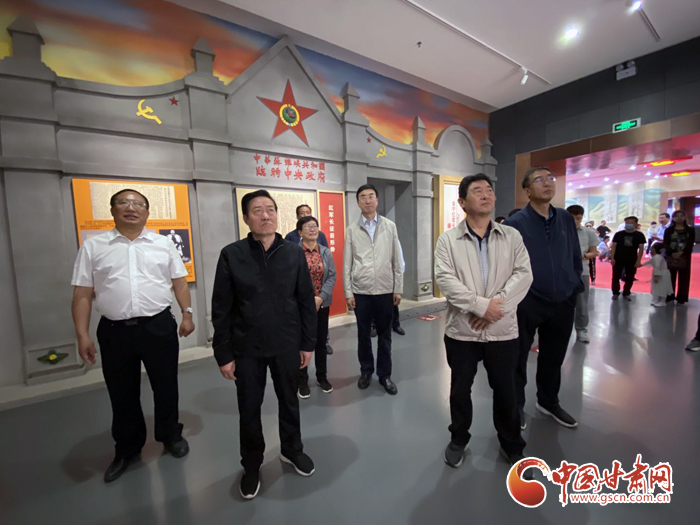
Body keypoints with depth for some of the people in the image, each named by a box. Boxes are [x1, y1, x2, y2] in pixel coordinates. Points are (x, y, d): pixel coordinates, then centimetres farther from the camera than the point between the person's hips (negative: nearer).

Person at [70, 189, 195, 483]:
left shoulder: (164, 244, 4)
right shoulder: (93, 246, 3)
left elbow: (180, 283, 5)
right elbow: (82, 295, 2)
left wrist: (187, 314, -1)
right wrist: (82, 335, -2)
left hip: (159, 327, 0)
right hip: (114, 331, 1)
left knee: (166, 387, 14)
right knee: (122, 394, 16)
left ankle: (171, 436, 38)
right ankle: (127, 449, 39)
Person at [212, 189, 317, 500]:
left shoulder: (295, 253, -4)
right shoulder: (231, 255, -8)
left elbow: (306, 301, -1)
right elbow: (221, 309, -5)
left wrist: (308, 343, 0)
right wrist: (223, 354, -4)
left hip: (287, 345, 1)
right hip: (247, 348, -1)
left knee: (289, 402, 19)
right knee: (249, 409, 16)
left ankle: (291, 450, 47)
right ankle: (251, 465, 42)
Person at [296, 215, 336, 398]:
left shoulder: (326, 252, 4)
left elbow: (332, 276, 0)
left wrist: (320, 297, -12)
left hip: (322, 304, 4)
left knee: (321, 342, 15)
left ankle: (322, 377, 33)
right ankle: (302, 381, 26)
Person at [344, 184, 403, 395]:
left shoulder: (390, 226, 2)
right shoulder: (352, 230, 1)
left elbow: (396, 261, 2)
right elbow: (347, 264, 1)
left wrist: (398, 289, 0)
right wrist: (348, 292, -3)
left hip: (385, 290, 0)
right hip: (361, 291, 0)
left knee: (384, 335, 11)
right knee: (363, 334, 13)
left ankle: (384, 375, 28)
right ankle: (366, 371, 33)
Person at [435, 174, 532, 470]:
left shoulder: (512, 236, 4)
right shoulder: (448, 240, -3)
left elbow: (523, 274, -6)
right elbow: (445, 279, -13)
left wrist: (496, 304, -19)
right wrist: (482, 305, -20)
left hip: (503, 330, 2)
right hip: (462, 330, -1)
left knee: (505, 390, 17)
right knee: (460, 389, 15)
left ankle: (511, 445, 42)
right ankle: (458, 440, 39)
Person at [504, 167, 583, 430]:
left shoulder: (566, 219, 7)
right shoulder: (515, 223, -11)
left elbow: (576, 258, 14)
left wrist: (575, 287, 9)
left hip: (563, 303, 5)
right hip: (527, 303, -5)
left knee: (554, 358, 20)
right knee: (518, 358, 9)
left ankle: (549, 402, 42)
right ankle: (516, 406, 29)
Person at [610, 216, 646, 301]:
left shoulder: (639, 235, 2)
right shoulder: (619, 234, 0)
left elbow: (641, 248, 1)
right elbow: (613, 246, -1)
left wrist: (638, 260, -7)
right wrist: (612, 258, -8)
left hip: (632, 260, 1)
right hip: (618, 259, -1)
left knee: (630, 278, 9)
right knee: (616, 277, 2)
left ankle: (626, 294, 22)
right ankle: (615, 293, 13)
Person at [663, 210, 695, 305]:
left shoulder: (690, 230, 7)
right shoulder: (668, 230, 5)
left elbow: (691, 244, -2)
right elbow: (665, 244, -2)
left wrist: (681, 253, -18)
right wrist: (672, 253, -18)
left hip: (685, 257, 1)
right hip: (670, 256, -1)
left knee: (683, 278, 4)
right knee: (670, 277, 3)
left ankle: (681, 298, 11)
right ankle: (669, 296, 11)